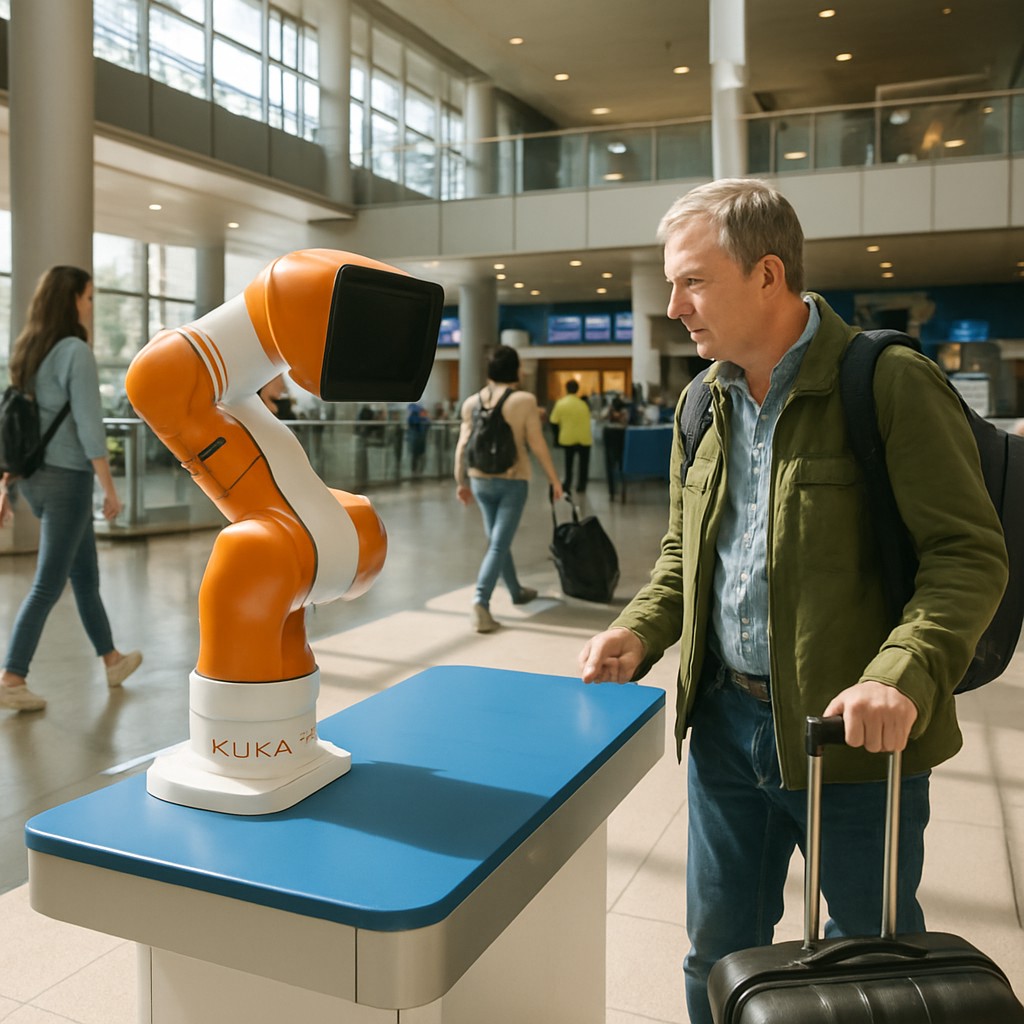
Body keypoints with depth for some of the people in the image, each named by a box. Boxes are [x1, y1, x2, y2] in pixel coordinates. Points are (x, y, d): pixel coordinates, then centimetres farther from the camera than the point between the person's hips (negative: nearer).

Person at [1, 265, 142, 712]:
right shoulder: (76, 352, -15)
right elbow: (89, 427, -20)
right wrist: (110, 489, -14)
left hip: (37, 477, 9)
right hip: (67, 479, -9)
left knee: (85, 573, 18)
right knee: (48, 585, -2)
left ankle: (112, 660, 30)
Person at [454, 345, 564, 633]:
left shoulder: (472, 402, 1)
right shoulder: (525, 400, -9)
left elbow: (462, 446, 1)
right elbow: (537, 445, -9)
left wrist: (461, 482, 12)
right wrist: (554, 479, 1)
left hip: (481, 480, 5)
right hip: (512, 481, -4)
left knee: (497, 540, 19)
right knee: (499, 544, -4)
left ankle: (517, 591, 37)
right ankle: (480, 602, -17)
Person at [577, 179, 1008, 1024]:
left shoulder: (892, 385, -13)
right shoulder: (708, 404, 7)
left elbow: (970, 555, -16)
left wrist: (903, 677, -31)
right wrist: (640, 632, -2)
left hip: (854, 733, -5)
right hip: (725, 721, 6)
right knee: (717, 952, 19)